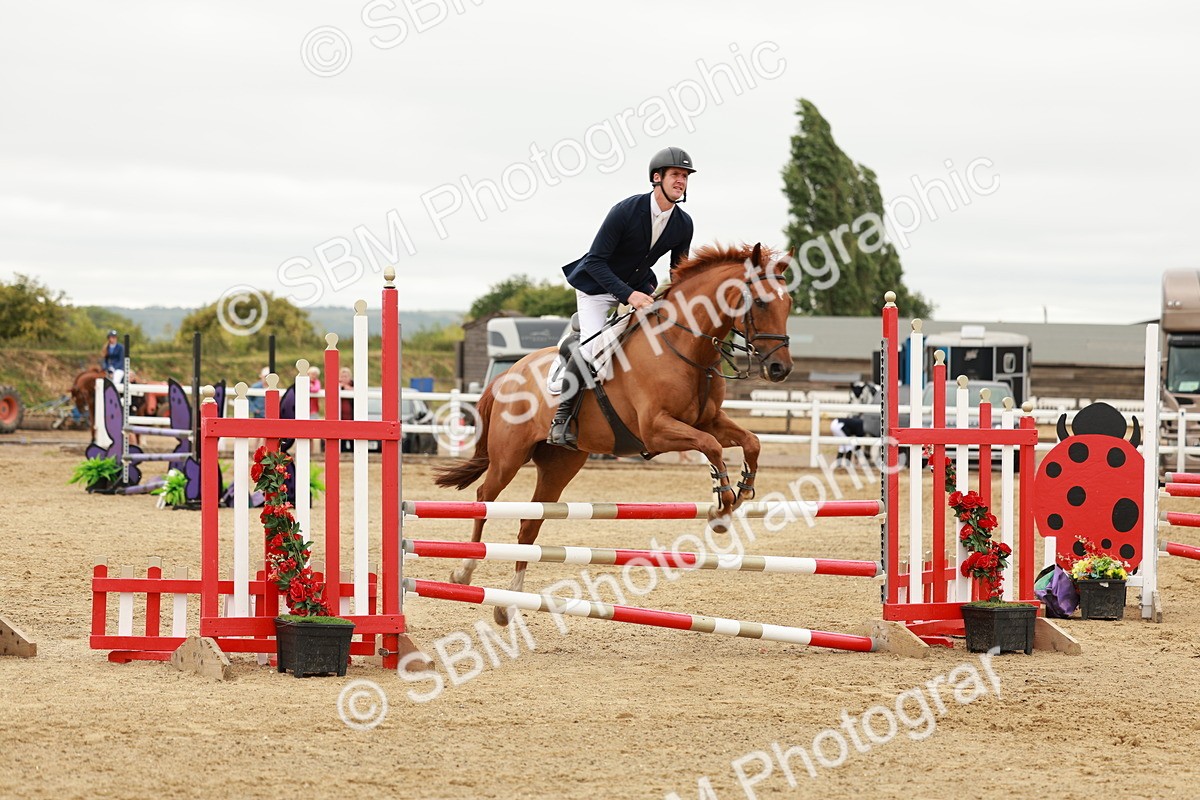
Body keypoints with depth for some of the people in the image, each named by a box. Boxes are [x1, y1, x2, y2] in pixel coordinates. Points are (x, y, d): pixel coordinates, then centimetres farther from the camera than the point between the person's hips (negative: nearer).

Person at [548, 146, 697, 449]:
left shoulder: (683, 224, -8)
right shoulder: (626, 211, -26)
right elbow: (595, 261, -26)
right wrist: (627, 295, -36)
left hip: (638, 286, 6)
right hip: (597, 285, -6)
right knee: (591, 348, -24)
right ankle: (561, 419, -12)